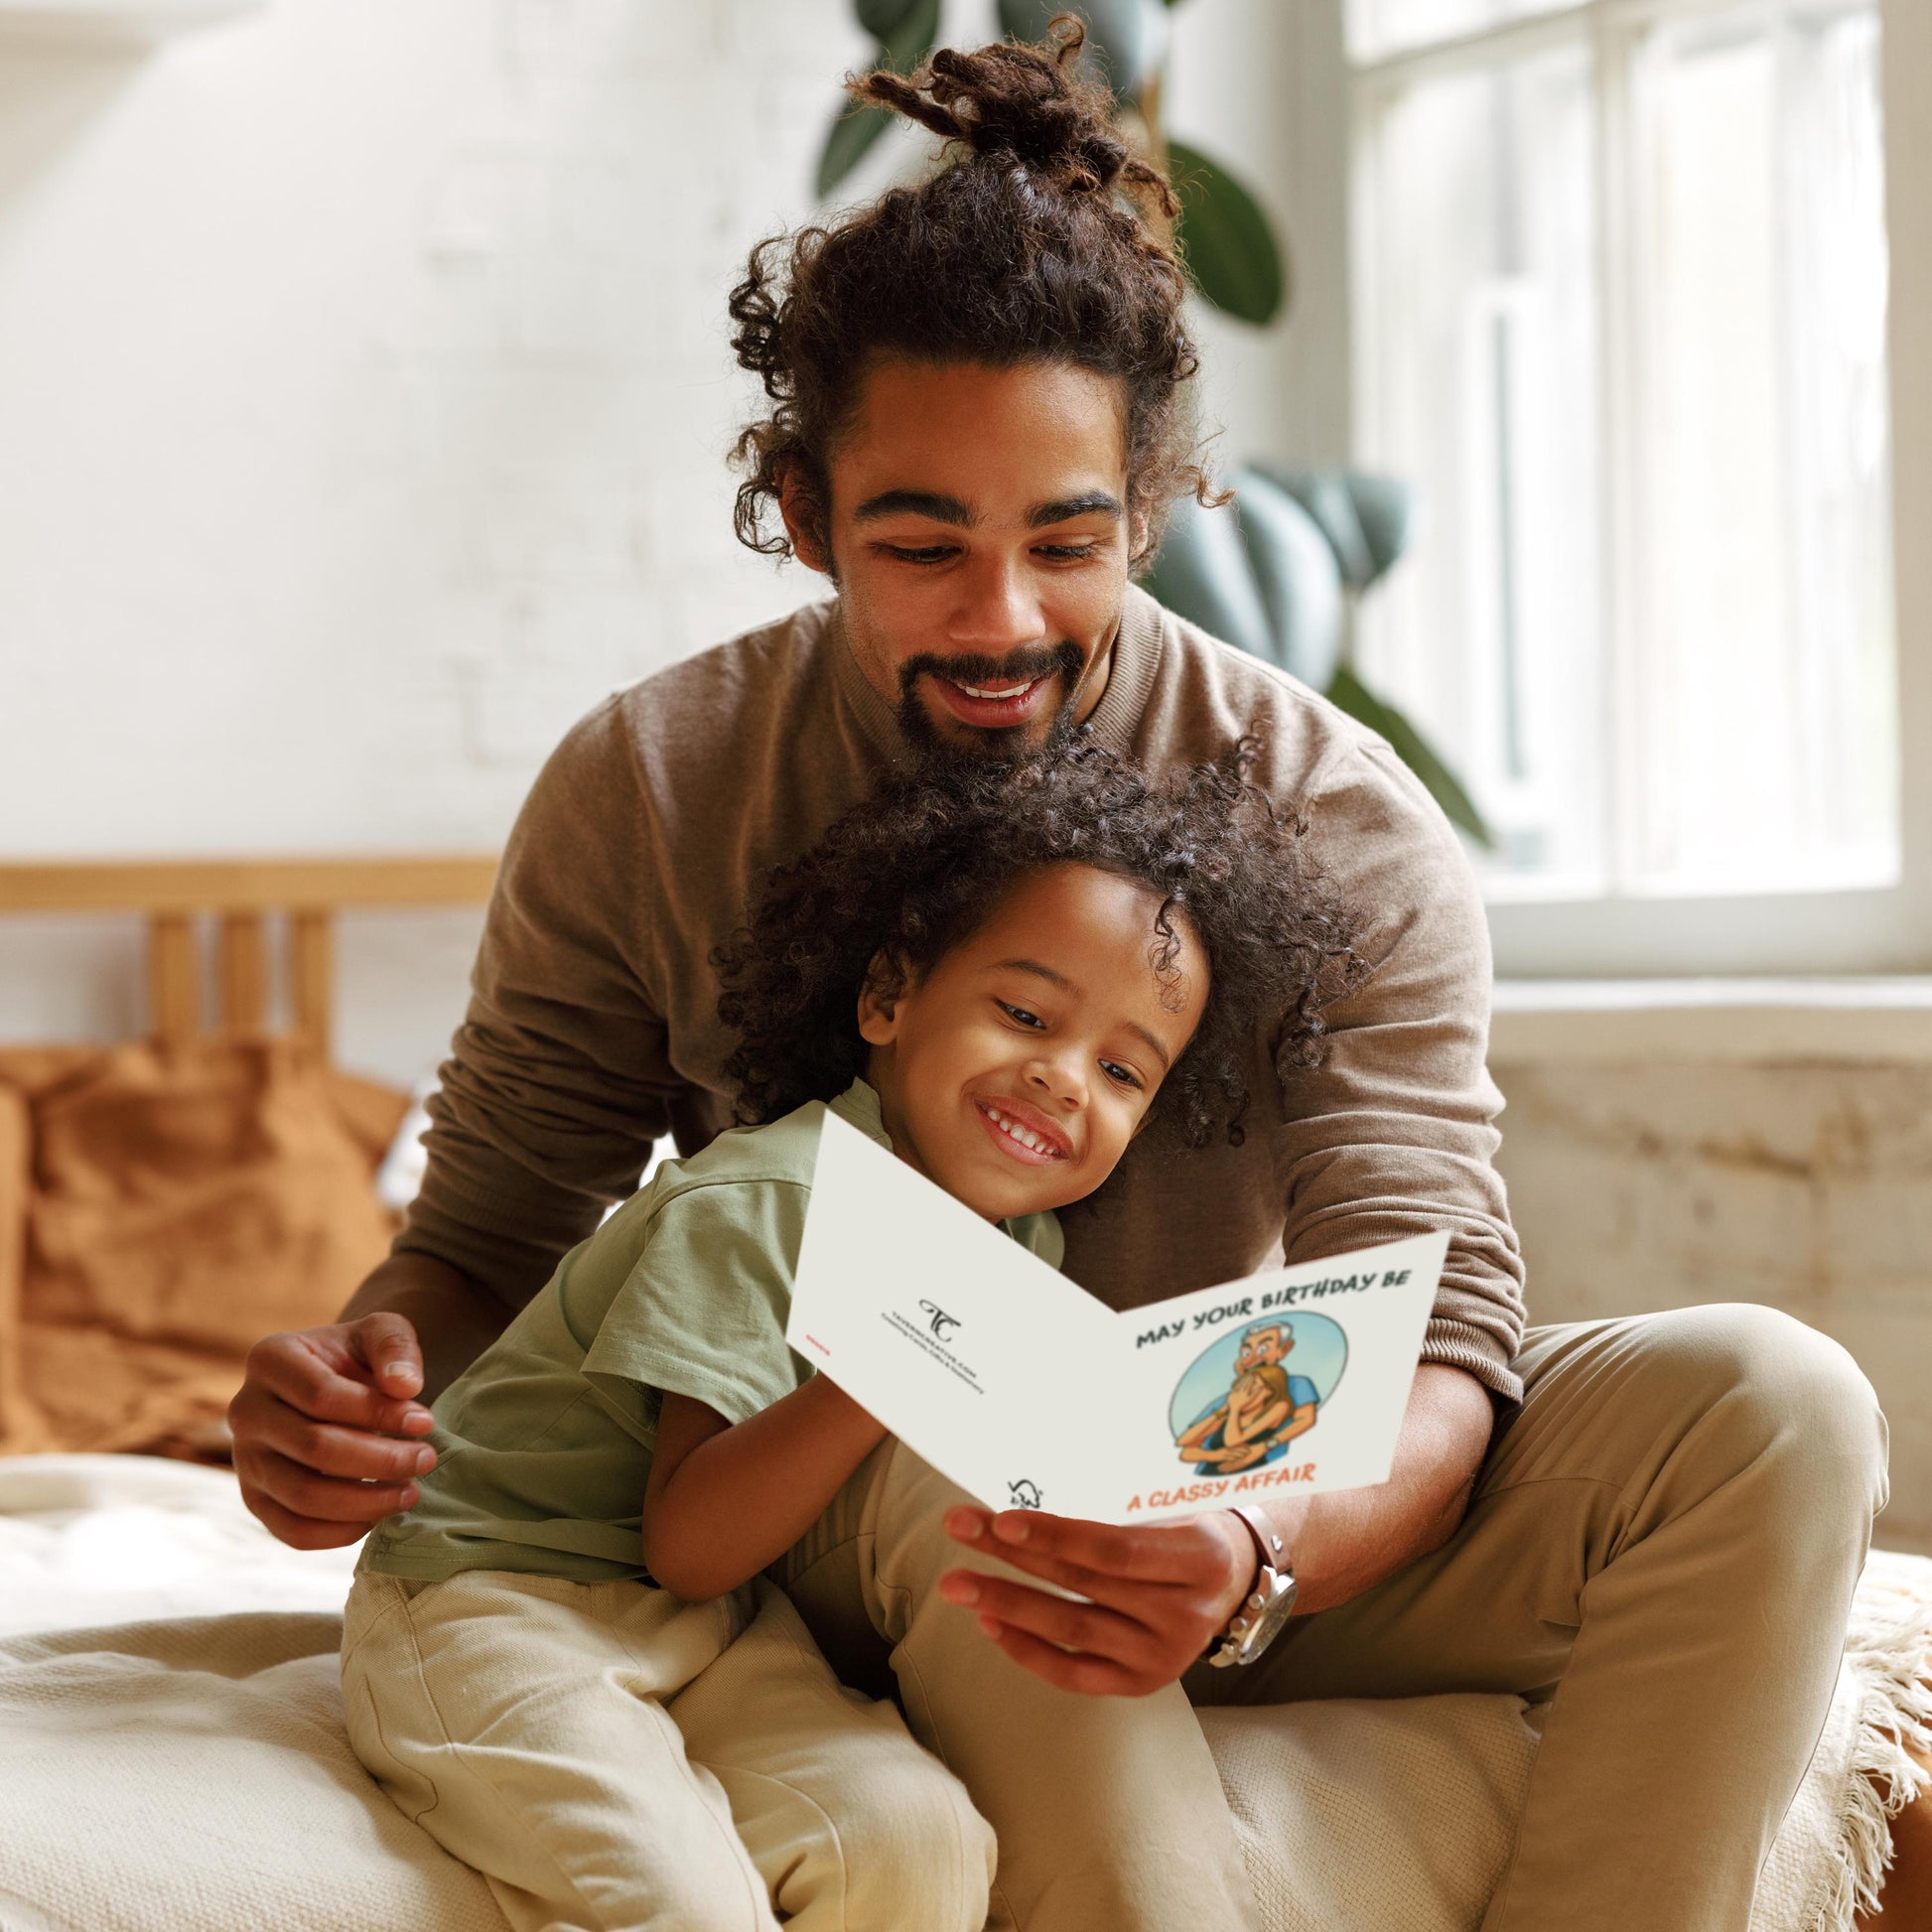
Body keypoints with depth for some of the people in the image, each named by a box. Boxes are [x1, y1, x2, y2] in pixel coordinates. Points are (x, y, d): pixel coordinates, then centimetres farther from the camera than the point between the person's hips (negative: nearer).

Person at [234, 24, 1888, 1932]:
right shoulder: (644, 794, -6)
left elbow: (1431, 1331, -17)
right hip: (823, 1531, -1)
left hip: (1259, 1504, 2)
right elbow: (487, 1241, 1)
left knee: (1771, 1404, -23)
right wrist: (356, 1378, -26)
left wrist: (1258, 1550, -42)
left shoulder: (1344, 827, -9)